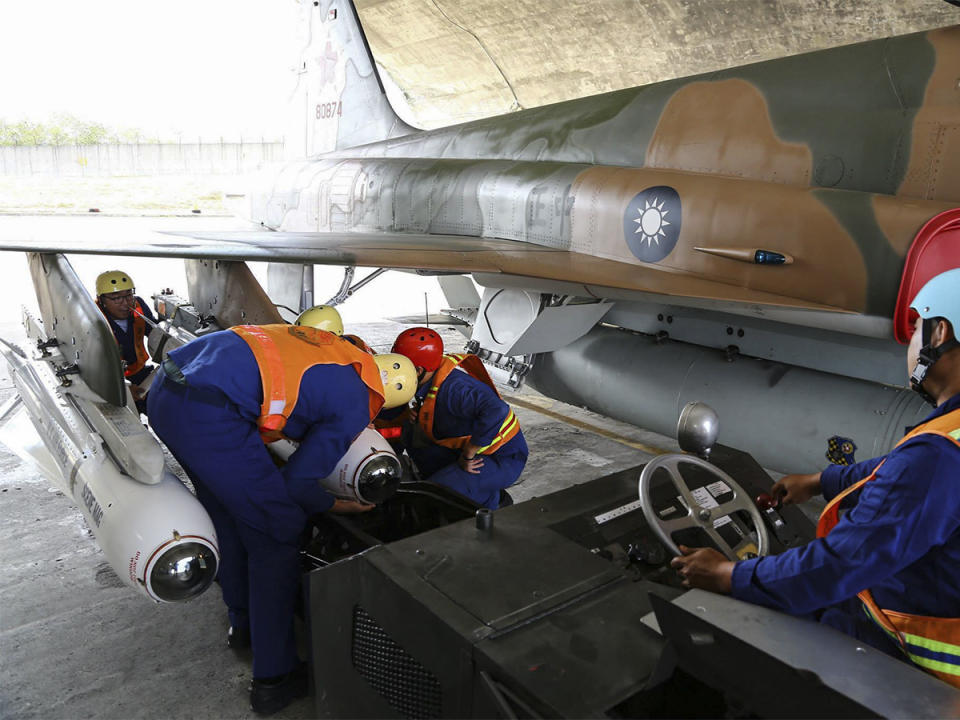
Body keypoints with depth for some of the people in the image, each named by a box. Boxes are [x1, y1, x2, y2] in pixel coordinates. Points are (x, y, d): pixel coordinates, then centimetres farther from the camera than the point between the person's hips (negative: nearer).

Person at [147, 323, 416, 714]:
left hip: (165, 390, 9)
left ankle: (243, 621, 47)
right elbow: (297, 483, 1)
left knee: (228, 513, 27)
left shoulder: (335, 345, 20)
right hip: (209, 416, -9)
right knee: (278, 536, 7)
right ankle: (273, 679, 19)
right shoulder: (354, 407, 0)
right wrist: (336, 505, 19)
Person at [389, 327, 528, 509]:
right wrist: (420, 416, -4)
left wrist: (468, 455, -30)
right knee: (415, 445, 8)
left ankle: (494, 501, -2)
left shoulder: (451, 387, -29)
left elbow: (496, 411, -43)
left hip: (503, 460, -10)